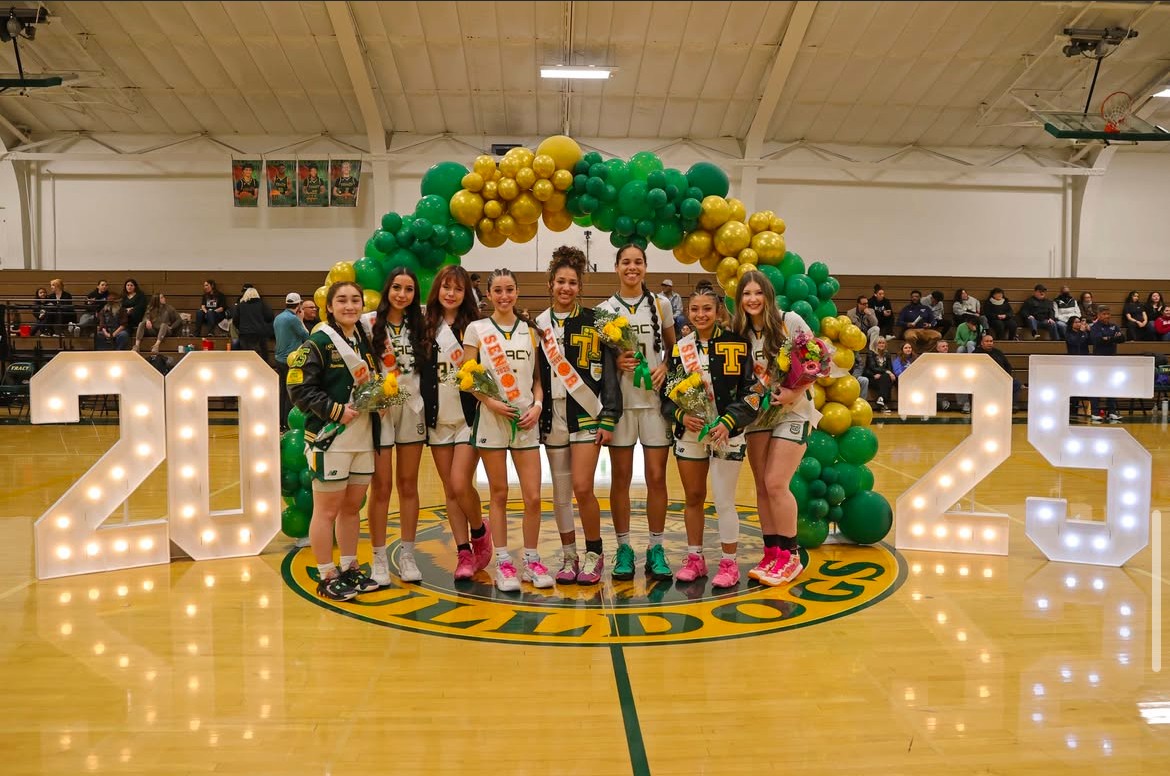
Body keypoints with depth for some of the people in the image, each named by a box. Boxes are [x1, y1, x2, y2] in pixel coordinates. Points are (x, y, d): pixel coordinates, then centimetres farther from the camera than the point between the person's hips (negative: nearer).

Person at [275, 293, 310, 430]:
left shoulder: (278, 318, 10)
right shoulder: (293, 319, -15)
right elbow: (306, 336, -7)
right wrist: (301, 320, 3)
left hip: (280, 360, 8)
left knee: (283, 392, 13)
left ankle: (281, 423, 18)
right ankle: (288, 424, -3)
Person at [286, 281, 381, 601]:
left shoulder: (365, 343, 13)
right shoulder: (317, 344, -9)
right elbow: (299, 388, -14)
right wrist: (336, 410, -18)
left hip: (363, 439, 7)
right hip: (329, 439, -7)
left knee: (352, 507, 15)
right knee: (327, 510, 2)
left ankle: (350, 569, 26)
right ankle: (327, 577, 12)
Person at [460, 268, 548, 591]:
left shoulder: (530, 331, 9)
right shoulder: (477, 329, 2)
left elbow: (538, 376, 12)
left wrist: (538, 405, -5)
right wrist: (490, 402, -14)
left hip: (526, 421, 2)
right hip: (491, 420, -2)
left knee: (533, 496, -1)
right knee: (499, 495, 5)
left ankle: (532, 562, 15)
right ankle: (503, 564, 15)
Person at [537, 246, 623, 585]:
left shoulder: (594, 322, 0)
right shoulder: (539, 324, 8)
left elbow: (610, 373, -2)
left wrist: (609, 419, -8)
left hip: (587, 415, -3)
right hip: (553, 416, 3)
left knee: (582, 488, -10)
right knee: (561, 491, 8)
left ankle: (594, 553, 9)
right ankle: (569, 557, 20)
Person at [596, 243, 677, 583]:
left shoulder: (660, 305, 6)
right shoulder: (604, 310, 4)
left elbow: (674, 348, 13)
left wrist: (665, 367, -7)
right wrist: (614, 362, -12)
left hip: (655, 399, 0)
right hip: (619, 401, 0)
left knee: (656, 477, 1)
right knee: (621, 478, 4)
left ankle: (656, 549, 12)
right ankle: (623, 549, 14)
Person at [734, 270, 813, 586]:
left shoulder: (790, 322, -9)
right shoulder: (739, 333, 3)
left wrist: (795, 391, -19)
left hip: (792, 412, -4)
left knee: (775, 484, -11)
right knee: (762, 487, 5)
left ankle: (790, 557, 3)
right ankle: (771, 554, 16)